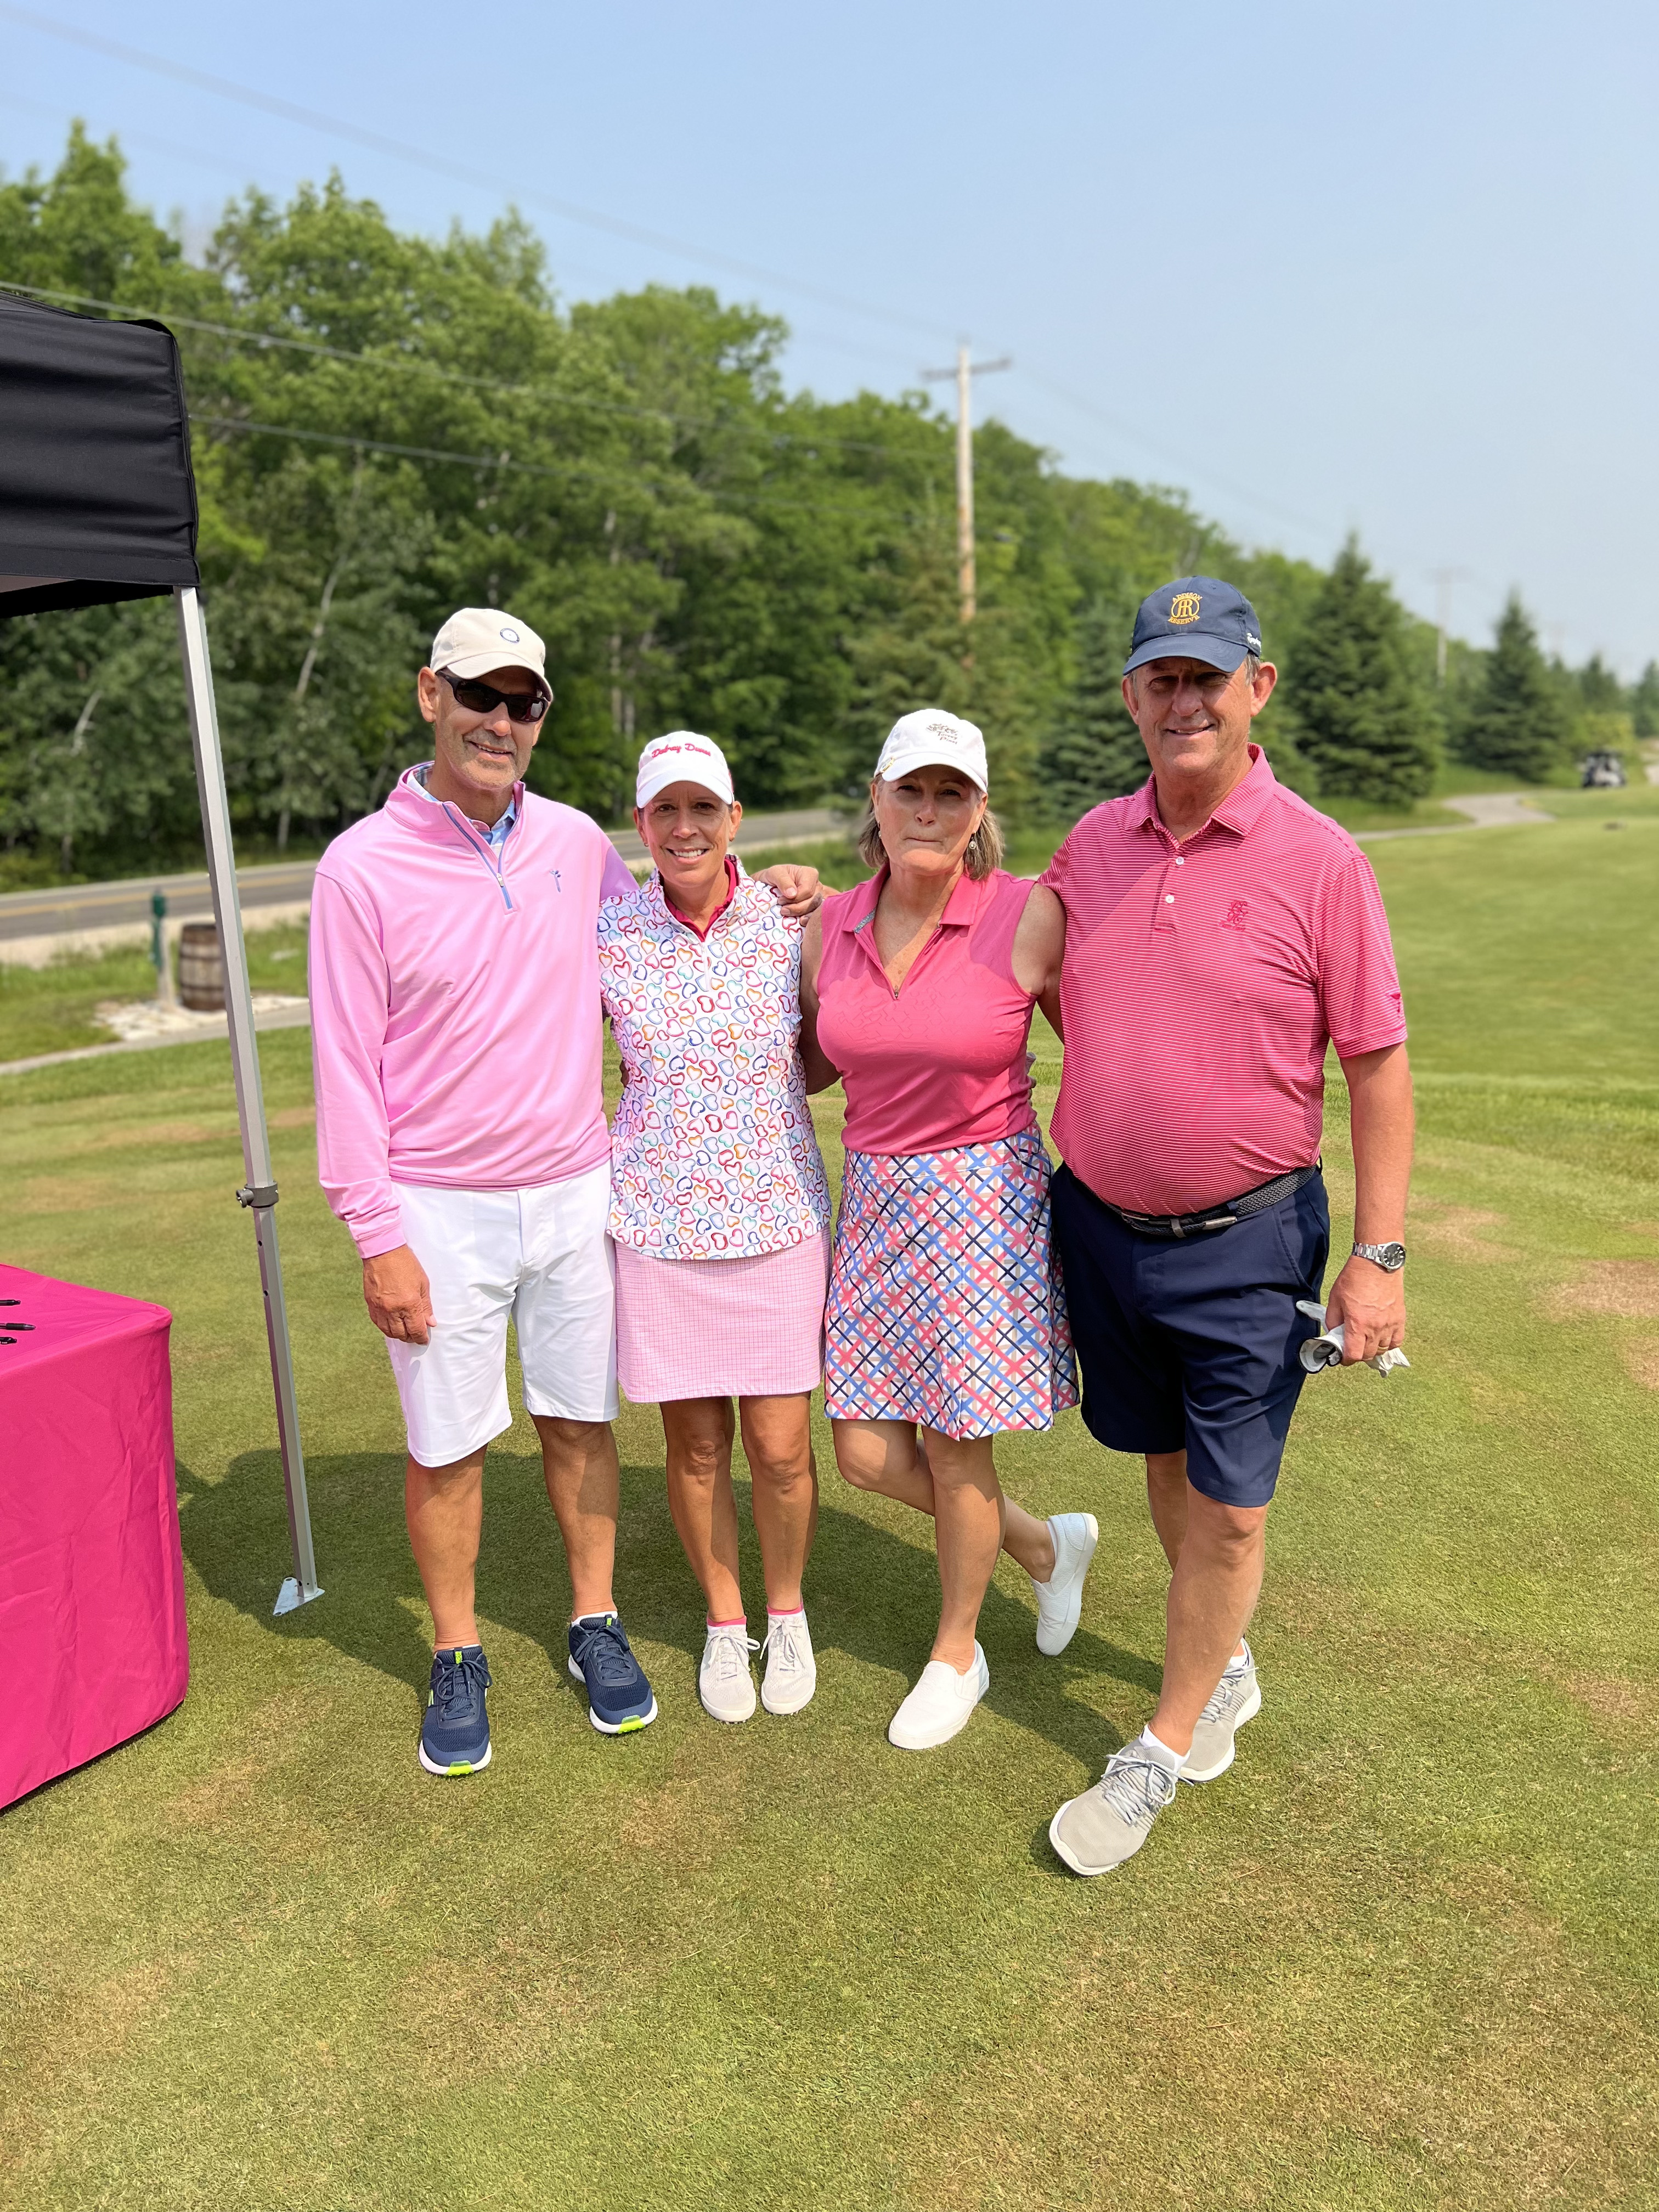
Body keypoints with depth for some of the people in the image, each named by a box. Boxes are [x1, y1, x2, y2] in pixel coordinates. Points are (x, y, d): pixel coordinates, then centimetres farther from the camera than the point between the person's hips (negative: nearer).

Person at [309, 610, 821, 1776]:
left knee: (581, 1419, 14)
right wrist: (379, 1238, -10)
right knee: (447, 1446, 8)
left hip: (575, 1189, 3)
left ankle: (598, 1626, 33)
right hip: (441, 1210, -3)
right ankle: (459, 1658, 29)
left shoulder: (578, 841, 2)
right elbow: (347, 1064, -8)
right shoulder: (364, 866, -9)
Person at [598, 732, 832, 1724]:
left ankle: (787, 1613, 33)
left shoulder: (790, 922, -3)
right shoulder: (606, 936, -5)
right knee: (697, 1446, 10)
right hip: (661, 1223, 0)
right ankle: (725, 1623, 34)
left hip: (778, 1219, 0)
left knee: (780, 1445, 4)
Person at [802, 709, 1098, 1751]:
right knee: (866, 1451, 7)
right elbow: (806, 1065, 17)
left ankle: (957, 1656, 33)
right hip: (878, 1197, 5)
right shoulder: (830, 925, 2)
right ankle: (1047, 1544, 35)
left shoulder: (1029, 915, -12)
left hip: (986, 1196, -5)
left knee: (955, 1446, 5)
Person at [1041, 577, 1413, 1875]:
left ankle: (1167, 1746, 26)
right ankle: (1226, 1663, 45)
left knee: (1229, 1506, 6)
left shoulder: (1318, 862, -11)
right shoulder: (1093, 845, 2)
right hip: (1099, 1222, 4)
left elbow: (1379, 1065, -8)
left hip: (1246, 1241, -4)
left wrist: (1380, 1254, -10)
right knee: (1168, 1465, 20)